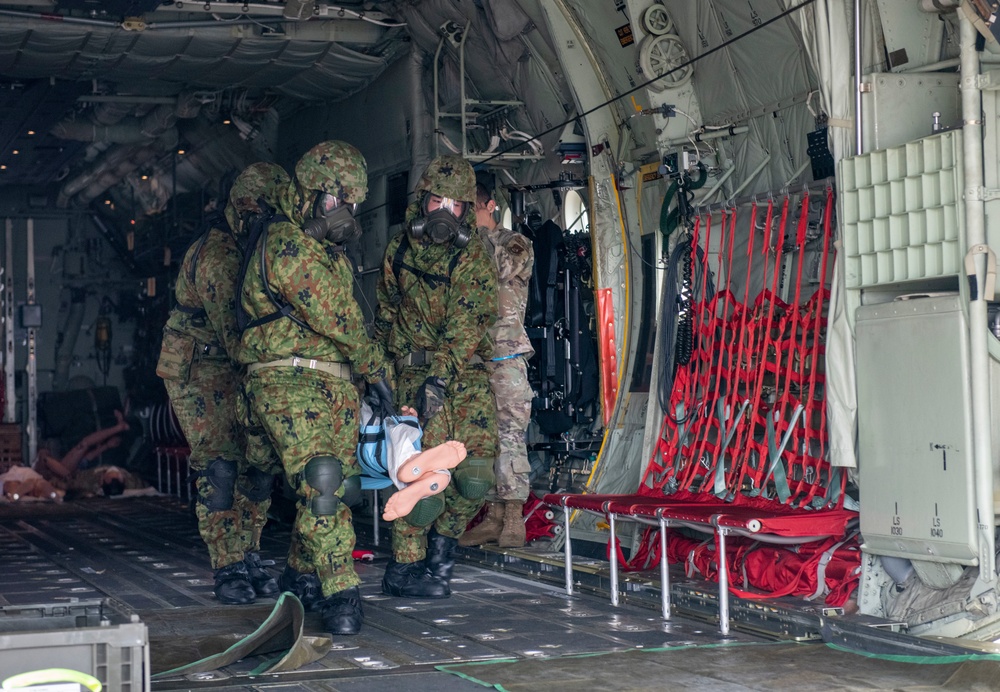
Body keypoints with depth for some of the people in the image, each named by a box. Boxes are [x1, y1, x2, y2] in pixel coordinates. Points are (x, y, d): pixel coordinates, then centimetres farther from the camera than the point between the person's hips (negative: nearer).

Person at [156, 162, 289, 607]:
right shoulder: (216, 256, -23)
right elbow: (233, 329, -32)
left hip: (239, 370, 8)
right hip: (196, 370, -8)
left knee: (258, 462, 2)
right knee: (218, 466, -12)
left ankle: (249, 558, 11)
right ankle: (228, 570, -9)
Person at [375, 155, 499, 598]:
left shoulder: (474, 257, -5)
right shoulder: (398, 253, 5)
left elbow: (465, 325, -14)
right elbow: (386, 315, 17)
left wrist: (440, 377, -23)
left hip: (468, 375, 0)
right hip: (417, 371, 0)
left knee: (476, 474, -5)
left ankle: (442, 538, 21)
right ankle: (403, 568, -1)